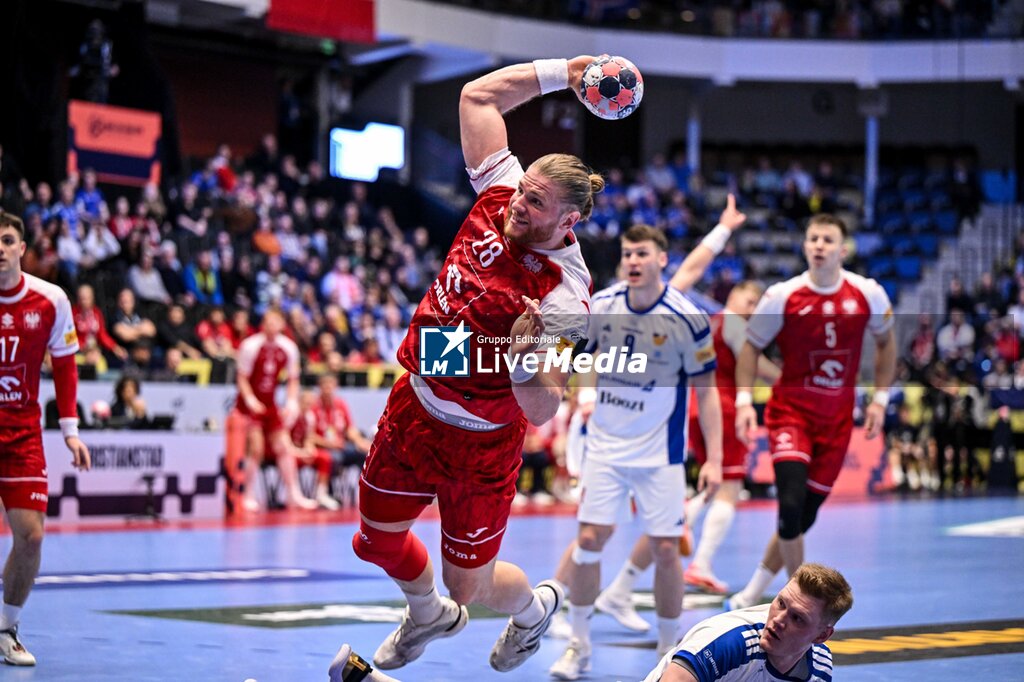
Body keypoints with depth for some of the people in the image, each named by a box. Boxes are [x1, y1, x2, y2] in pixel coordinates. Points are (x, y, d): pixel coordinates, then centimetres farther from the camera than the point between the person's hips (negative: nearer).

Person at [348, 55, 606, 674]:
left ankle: (537, 607, 46)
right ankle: (430, 615, 54)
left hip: (479, 442, -6)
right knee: (379, 539, 20)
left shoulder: (565, 297, -27)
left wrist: (526, 358, -45)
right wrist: (561, 72, -8)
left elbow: (542, 413, -28)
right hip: (414, 406, 6)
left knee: (471, 585, 9)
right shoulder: (501, 197, -11)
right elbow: (478, 95, -3)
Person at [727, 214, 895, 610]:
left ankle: (756, 590, 25)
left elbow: (885, 341, 13)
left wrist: (880, 399, 6)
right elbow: (751, 346, 2)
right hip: (791, 409, -3)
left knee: (806, 514, 6)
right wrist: (744, 401, -8)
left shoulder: (868, 294, -5)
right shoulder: (783, 296, -10)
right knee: (791, 503, -21)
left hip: (837, 417, 3)